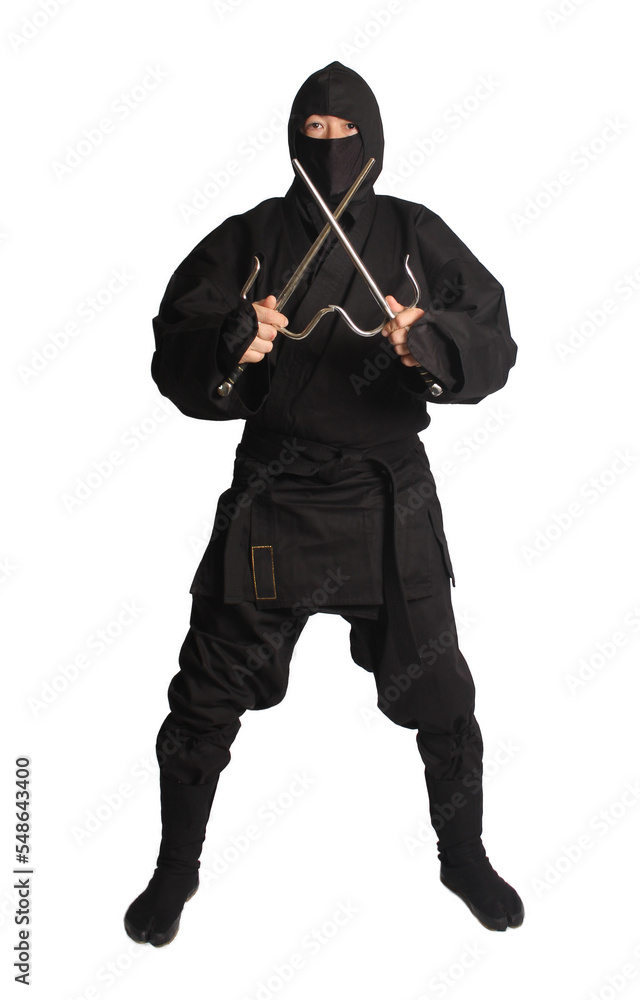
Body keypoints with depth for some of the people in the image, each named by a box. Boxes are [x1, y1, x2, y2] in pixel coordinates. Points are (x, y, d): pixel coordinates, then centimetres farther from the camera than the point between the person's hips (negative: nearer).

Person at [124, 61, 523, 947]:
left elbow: (494, 342, -3)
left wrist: (434, 343, -25)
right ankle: (177, 870, 29)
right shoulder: (248, 239, 2)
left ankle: (464, 855, 36)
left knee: (439, 692, 10)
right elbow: (172, 356, -1)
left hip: (389, 500, 1)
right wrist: (228, 344, -23)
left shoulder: (417, 236, 3)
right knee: (206, 696, 5)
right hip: (272, 497, 0)